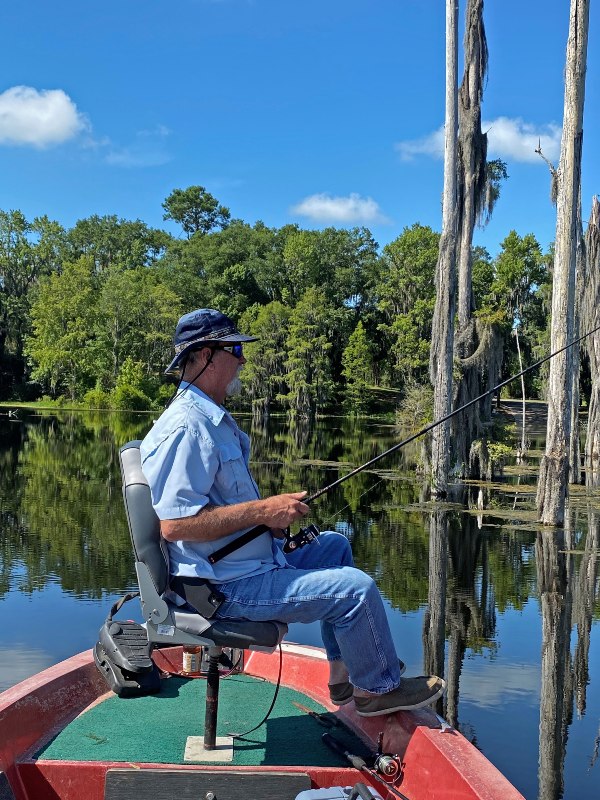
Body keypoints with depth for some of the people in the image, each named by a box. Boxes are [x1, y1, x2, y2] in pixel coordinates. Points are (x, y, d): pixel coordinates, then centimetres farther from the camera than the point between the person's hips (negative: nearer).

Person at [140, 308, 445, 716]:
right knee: (356, 587, -14)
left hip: (250, 564, 11)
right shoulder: (185, 427, -21)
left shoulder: (214, 418, 13)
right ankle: (377, 688, 11)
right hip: (227, 587, -11)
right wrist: (262, 510, -23)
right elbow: (174, 523, -28)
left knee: (334, 545, 22)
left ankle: (343, 674, 24)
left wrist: (272, 514, 7)